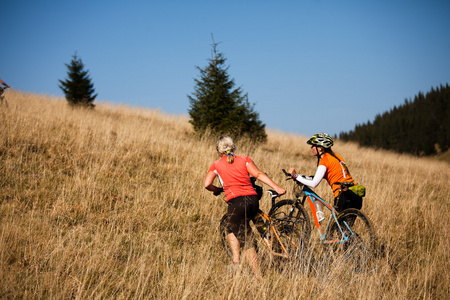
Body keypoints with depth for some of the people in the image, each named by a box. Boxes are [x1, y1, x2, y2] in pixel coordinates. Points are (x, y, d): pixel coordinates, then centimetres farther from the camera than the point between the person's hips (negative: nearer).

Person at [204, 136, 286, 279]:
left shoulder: (216, 165, 12)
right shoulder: (244, 159, 16)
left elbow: (207, 184, 0)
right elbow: (259, 174, 2)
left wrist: (217, 190, 22)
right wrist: (277, 187, -6)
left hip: (236, 202, -4)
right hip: (253, 200, 4)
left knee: (247, 244, 2)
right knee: (232, 228, 28)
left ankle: (260, 278, -2)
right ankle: (236, 259, 16)